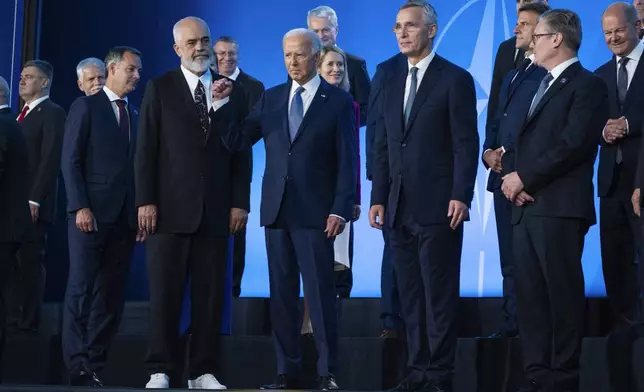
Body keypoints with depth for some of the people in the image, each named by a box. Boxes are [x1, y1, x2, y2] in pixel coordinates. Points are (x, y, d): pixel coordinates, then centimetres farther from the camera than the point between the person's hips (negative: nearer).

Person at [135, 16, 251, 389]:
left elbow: (241, 150, 10)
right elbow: (146, 149, 1)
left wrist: (240, 202, 1)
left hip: (216, 210, 2)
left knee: (210, 295, 2)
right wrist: (146, 201, -8)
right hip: (170, 207, -2)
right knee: (165, 292, 0)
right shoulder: (160, 89, 5)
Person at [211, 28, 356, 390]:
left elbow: (347, 161, -3)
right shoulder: (271, 98, 12)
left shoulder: (339, 101, 0)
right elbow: (237, 141, 9)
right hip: (276, 209, 4)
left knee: (320, 293, -3)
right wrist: (224, 103, -4)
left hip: (315, 211, -4)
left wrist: (341, 209, -11)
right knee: (281, 294, 7)